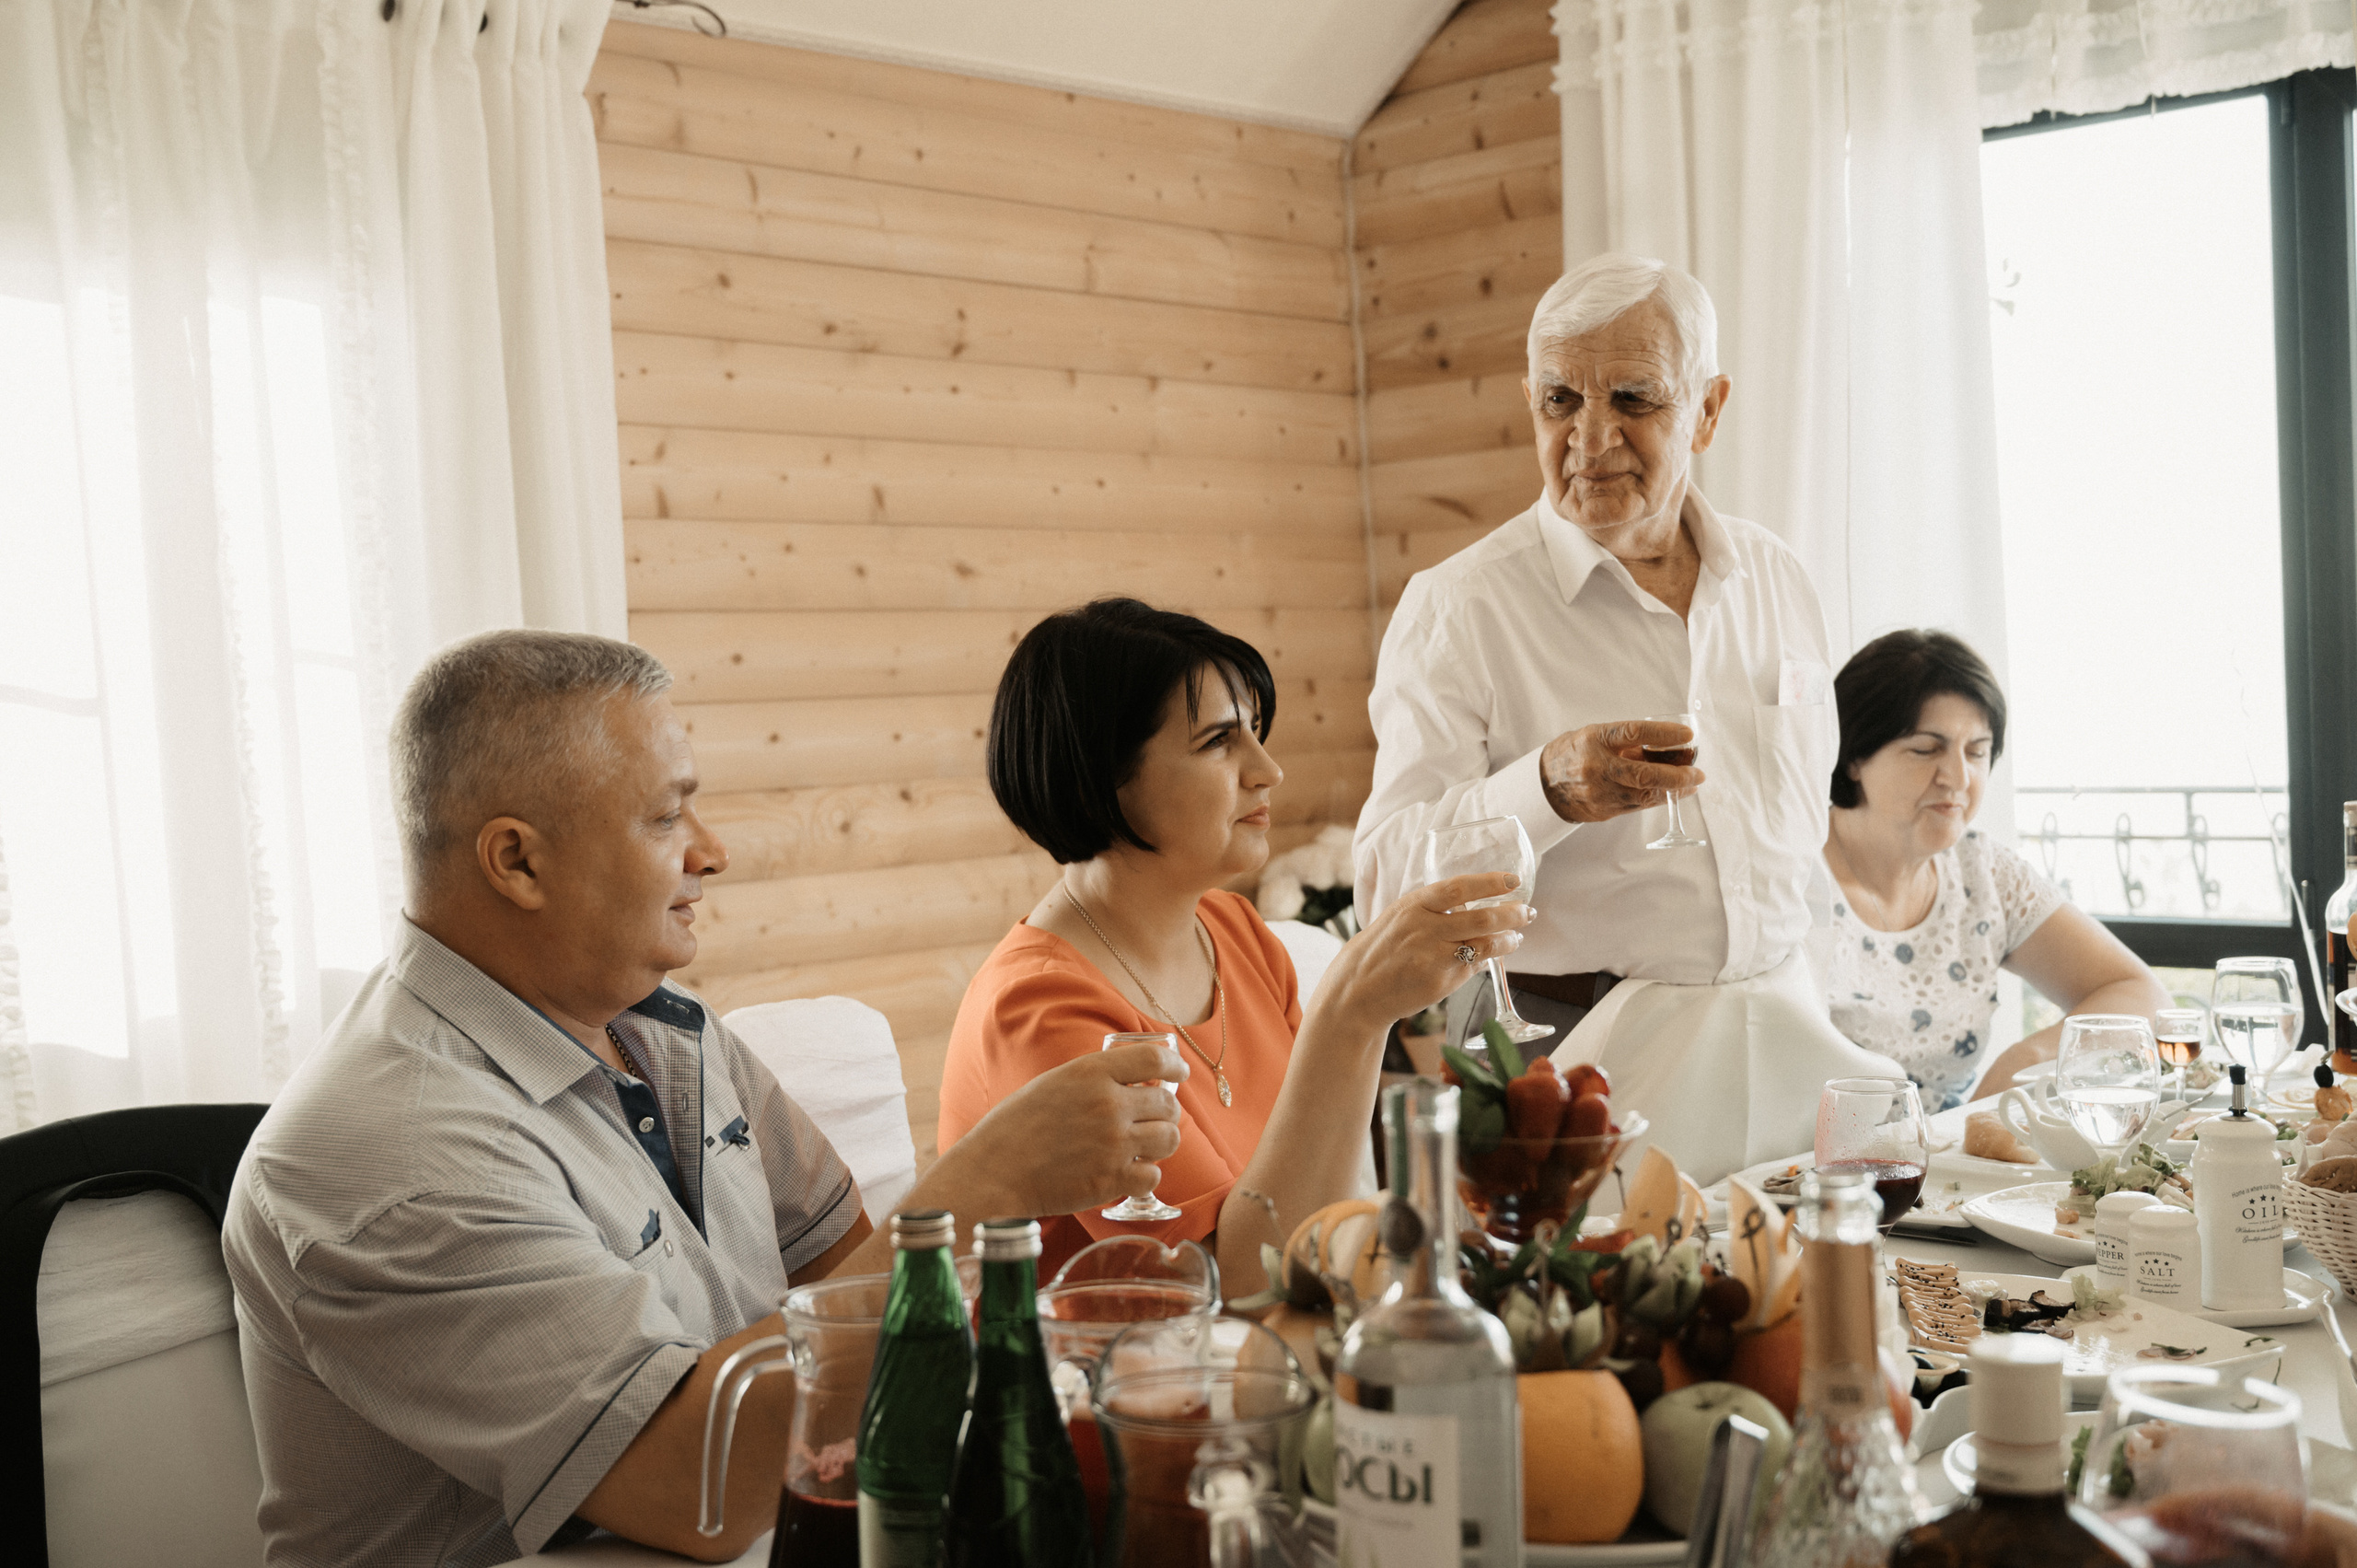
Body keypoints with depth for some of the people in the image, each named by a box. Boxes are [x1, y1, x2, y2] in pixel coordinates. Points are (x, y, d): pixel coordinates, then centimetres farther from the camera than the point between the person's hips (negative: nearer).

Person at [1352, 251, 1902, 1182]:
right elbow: (1388, 876, -15)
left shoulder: (1775, 581, 9)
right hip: (1580, 1061, -5)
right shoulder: (1457, 606, -8)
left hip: (1784, 1036, 5)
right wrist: (1548, 791, -30)